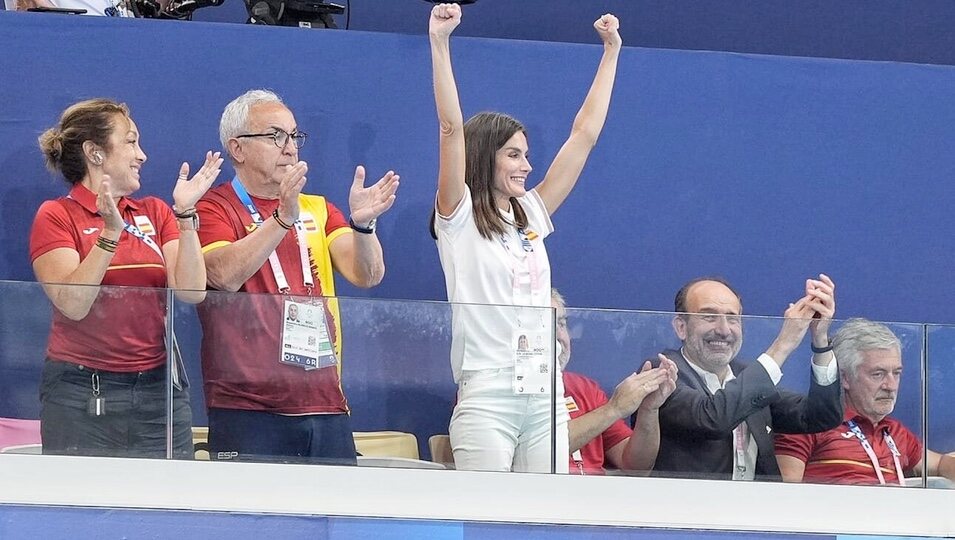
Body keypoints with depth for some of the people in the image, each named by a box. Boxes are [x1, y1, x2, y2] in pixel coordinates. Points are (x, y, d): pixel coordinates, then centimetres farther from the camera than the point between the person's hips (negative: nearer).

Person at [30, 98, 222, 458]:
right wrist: (110, 233, -20)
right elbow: (72, 304, -14)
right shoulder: (56, 216, 1)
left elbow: (191, 292, -1)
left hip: (158, 389, 4)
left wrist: (185, 215, -8)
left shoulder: (154, 213, 13)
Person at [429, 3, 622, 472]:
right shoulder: (460, 219, 1)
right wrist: (439, 43, -18)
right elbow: (452, 129, -10)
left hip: (545, 396, 6)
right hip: (488, 395, -6)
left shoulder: (531, 216, 16)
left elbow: (584, 135, 18)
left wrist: (611, 52, 18)